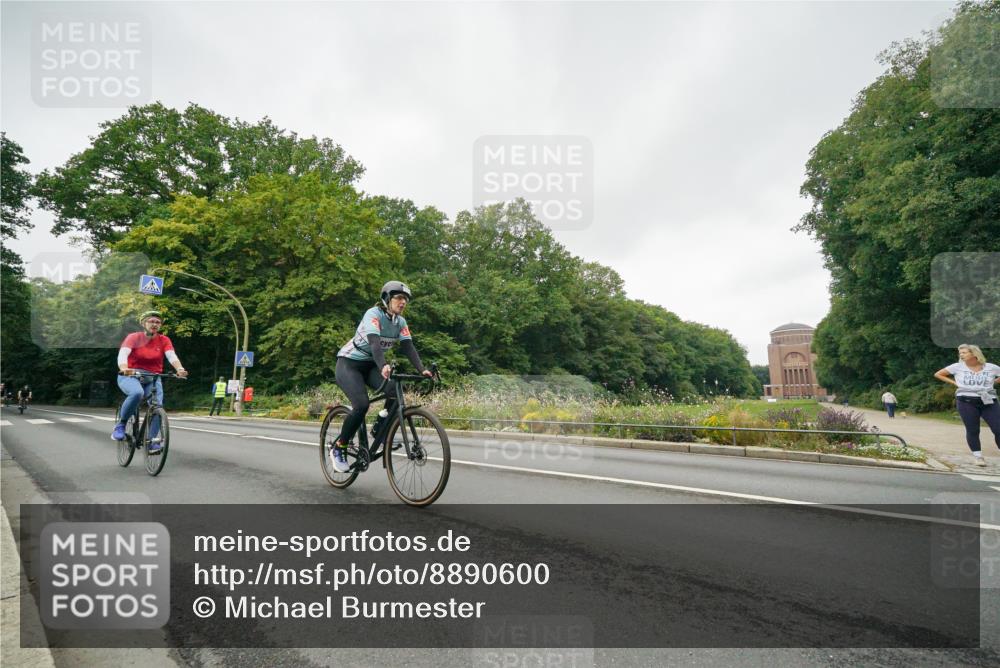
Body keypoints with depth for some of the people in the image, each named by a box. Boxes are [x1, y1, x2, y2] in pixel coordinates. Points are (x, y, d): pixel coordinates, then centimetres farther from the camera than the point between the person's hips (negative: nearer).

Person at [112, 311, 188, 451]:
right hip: (130, 376, -3)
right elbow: (123, 354, -23)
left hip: (152, 379, 3)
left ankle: (152, 441, -5)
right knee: (137, 392, -36)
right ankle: (120, 425, -15)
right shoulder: (134, 337, -6)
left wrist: (180, 369, -40)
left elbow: (172, 356, -19)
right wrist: (124, 369, -45)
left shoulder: (164, 340, -1)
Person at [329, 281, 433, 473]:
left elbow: (408, 347, -11)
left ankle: (380, 428, 0)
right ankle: (338, 449, -6)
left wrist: (422, 369, -27)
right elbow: (374, 342, -38)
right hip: (349, 363, -6)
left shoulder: (400, 322, -2)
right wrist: (383, 367, -55)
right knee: (361, 405, -25)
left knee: (395, 390, -22)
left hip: (370, 365, 6)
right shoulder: (373, 314, -22)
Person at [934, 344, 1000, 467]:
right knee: (972, 431, 0)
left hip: (988, 402, 1)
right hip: (966, 402, -1)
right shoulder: (957, 367, 3)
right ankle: (978, 457, 10)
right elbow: (938, 374, 10)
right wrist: (954, 382, 3)